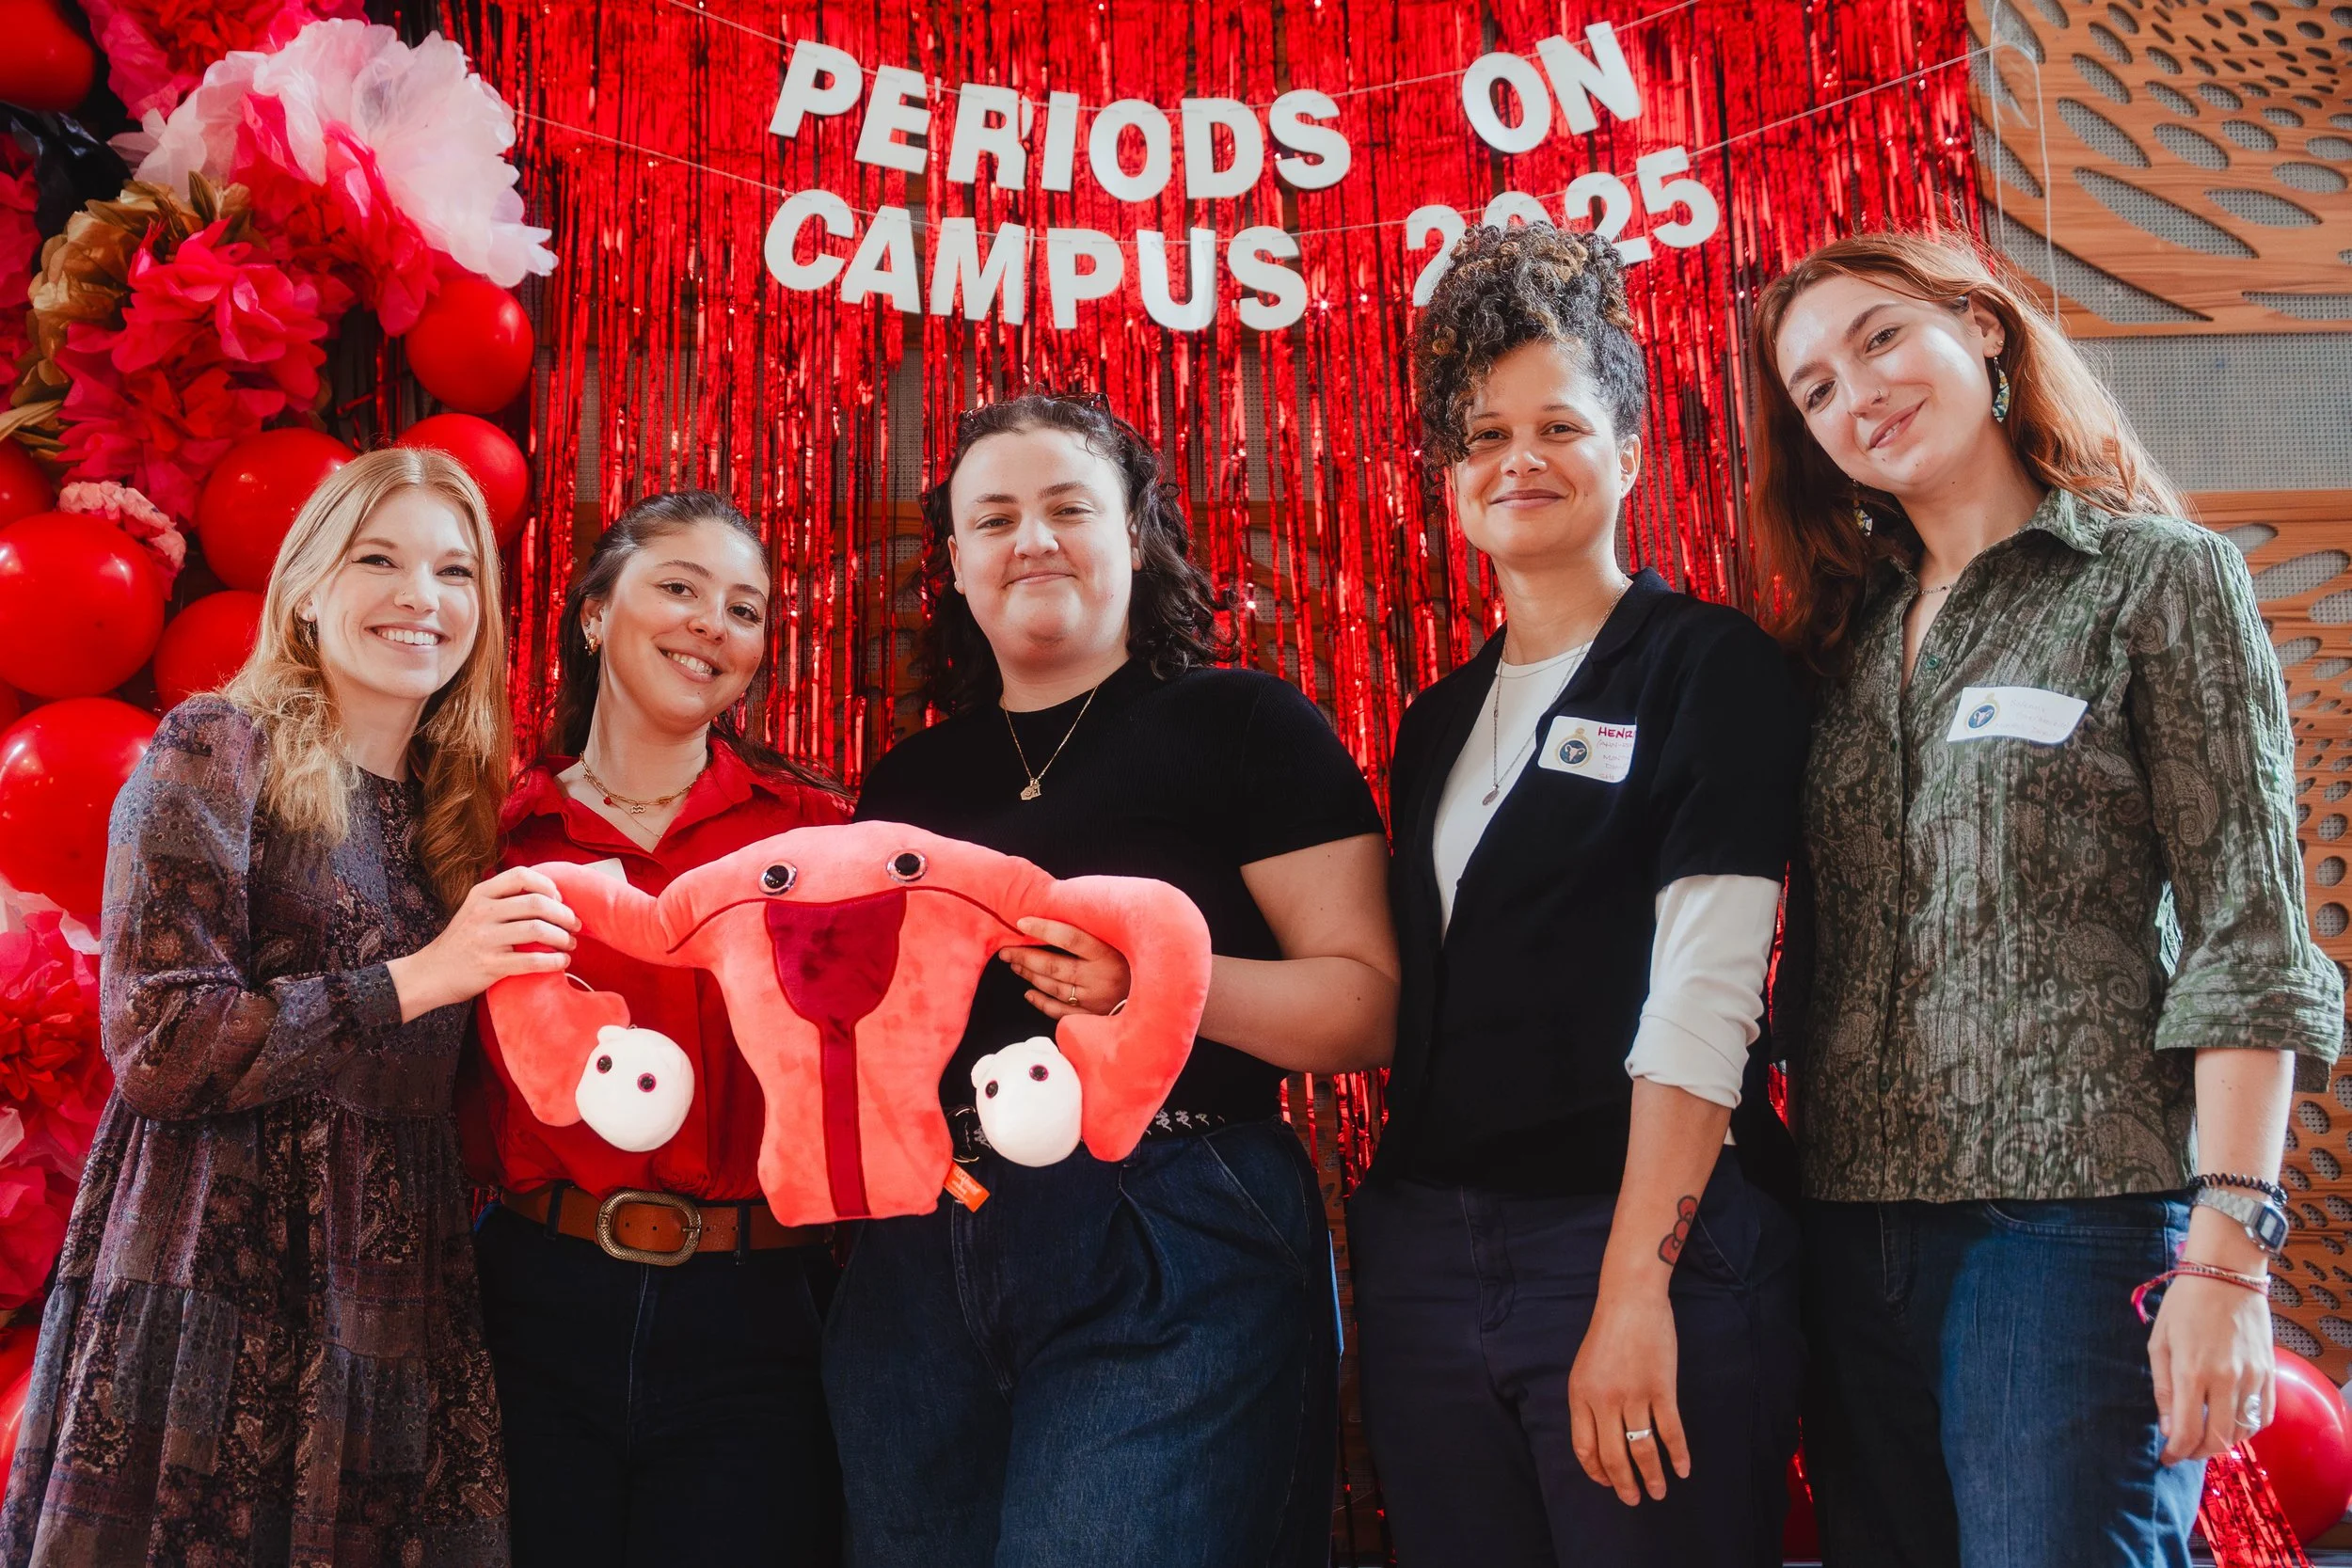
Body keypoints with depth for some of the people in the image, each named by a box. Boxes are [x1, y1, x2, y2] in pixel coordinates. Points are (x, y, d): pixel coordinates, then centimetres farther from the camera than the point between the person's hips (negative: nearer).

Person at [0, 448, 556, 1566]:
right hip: (225, 1290, -5)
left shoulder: (453, 803, 14)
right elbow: (156, 1044, -13)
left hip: (392, 1295, 5)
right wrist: (419, 977, -16)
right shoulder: (217, 750, -3)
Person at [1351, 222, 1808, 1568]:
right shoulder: (1442, 720, 15)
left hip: (1651, 1248, -5)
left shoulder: (1712, 669, -3)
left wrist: (1635, 1283, -19)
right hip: (1423, 1254, 6)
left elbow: (1702, 993, -13)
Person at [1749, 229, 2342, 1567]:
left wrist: (2226, 1254, -15)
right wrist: (1804, 1206, 7)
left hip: (2072, 1214, -5)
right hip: (1854, 1228, 5)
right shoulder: (1846, 632, 15)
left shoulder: (2160, 576, 1)